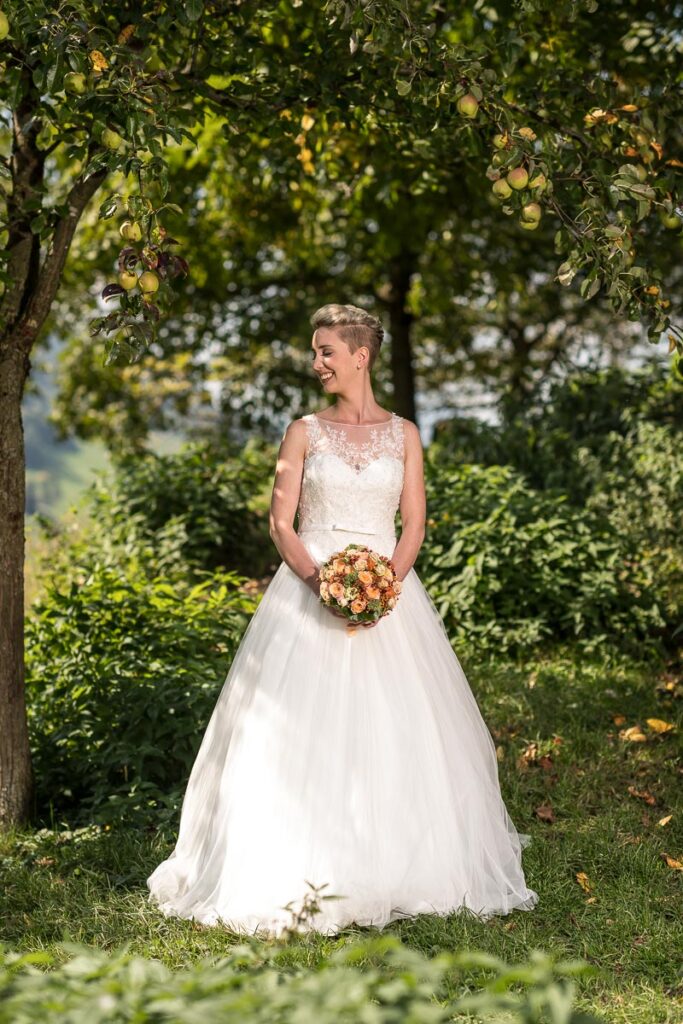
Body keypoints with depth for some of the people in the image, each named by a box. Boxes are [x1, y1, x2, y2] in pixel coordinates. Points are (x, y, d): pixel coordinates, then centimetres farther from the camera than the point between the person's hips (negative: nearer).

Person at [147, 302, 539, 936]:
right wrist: (319, 579, -15)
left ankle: (399, 872, 11)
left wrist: (387, 580, -13)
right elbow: (281, 523, 1)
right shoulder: (304, 432, 6)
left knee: (394, 734, 0)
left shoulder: (403, 434, 8)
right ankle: (302, 879, 1)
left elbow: (414, 524, 5)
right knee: (304, 734, -5)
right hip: (309, 591, -1)